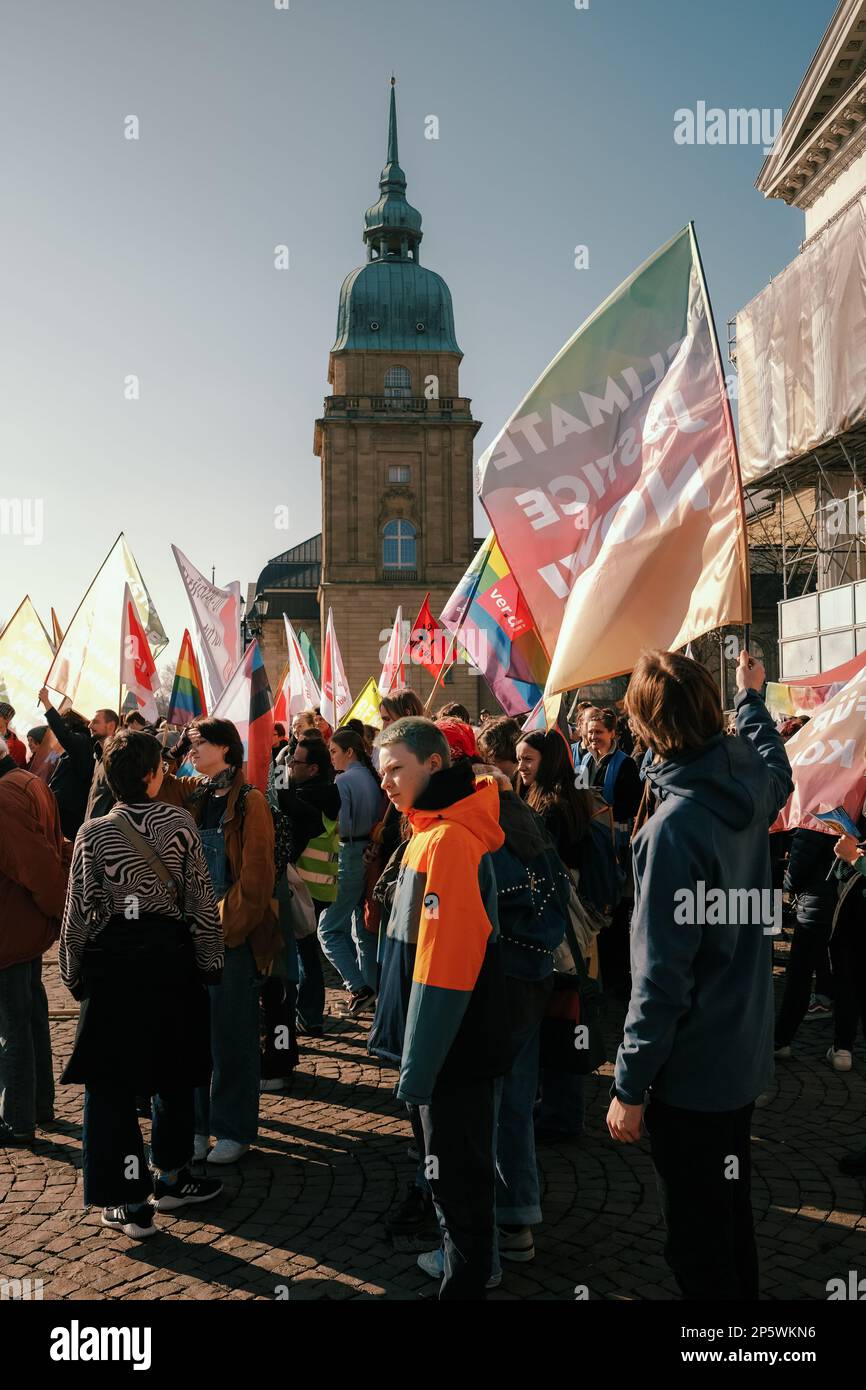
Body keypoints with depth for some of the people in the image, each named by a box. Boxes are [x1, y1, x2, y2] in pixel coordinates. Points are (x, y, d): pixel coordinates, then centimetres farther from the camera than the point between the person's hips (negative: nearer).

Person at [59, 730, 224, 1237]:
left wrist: (73, 973, 8)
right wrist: (210, 961, 6)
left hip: (112, 962, -1)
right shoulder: (181, 823, -8)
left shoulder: (93, 833, -9)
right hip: (170, 957, 1)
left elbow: (79, 912, -5)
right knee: (173, 1072, 18)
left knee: (110, 1082, 9)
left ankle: (129, 1202, 11)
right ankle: (172, 1177, 30)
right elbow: (201, 900, -5)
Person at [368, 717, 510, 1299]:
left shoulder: (449, 840, -23)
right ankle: (464, 1252, 41)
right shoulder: (432, 831, 9)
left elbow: (444, 962, -25)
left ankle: (466, 1279, 19)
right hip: (451, 1040, 10)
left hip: (455, 1045, -10)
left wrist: (419, 1062, -21)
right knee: (454, 1157, 23)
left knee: (458, 1165, 4)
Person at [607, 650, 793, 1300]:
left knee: (698, 1238, 8)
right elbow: (778, 768, 24)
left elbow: (661, 976, -26)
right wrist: (752, 697, 37)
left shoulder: (675, 827, -28)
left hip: (690, 1069, -8)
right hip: (746, 1052, 8)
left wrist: (630, 1086, -17)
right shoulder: (751, 785, -5)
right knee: (731, 1209, 25)